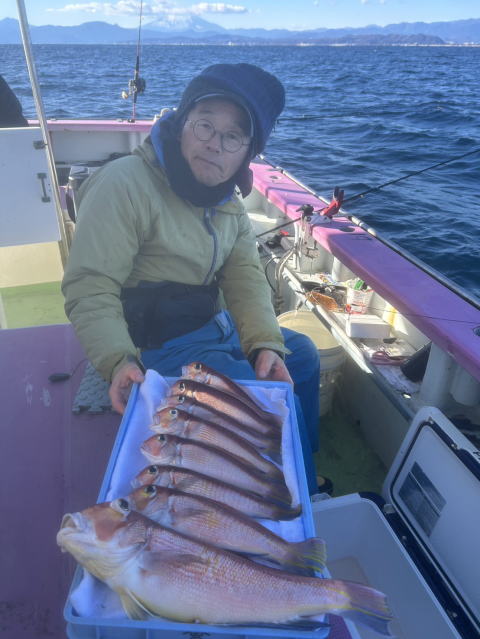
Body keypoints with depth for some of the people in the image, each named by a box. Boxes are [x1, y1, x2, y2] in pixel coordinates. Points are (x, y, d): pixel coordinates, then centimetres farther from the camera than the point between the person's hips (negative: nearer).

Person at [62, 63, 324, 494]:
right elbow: (90, 286, -24)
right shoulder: (124, 184, -20)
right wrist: (118, 360, -38)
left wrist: (266, 343, -18)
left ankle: (301, 473, 33)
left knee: (301, 356, 14)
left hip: (216, 326, 9)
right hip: (157, 344, -9)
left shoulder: (229, 202, 6)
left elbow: (246, 276, -3)